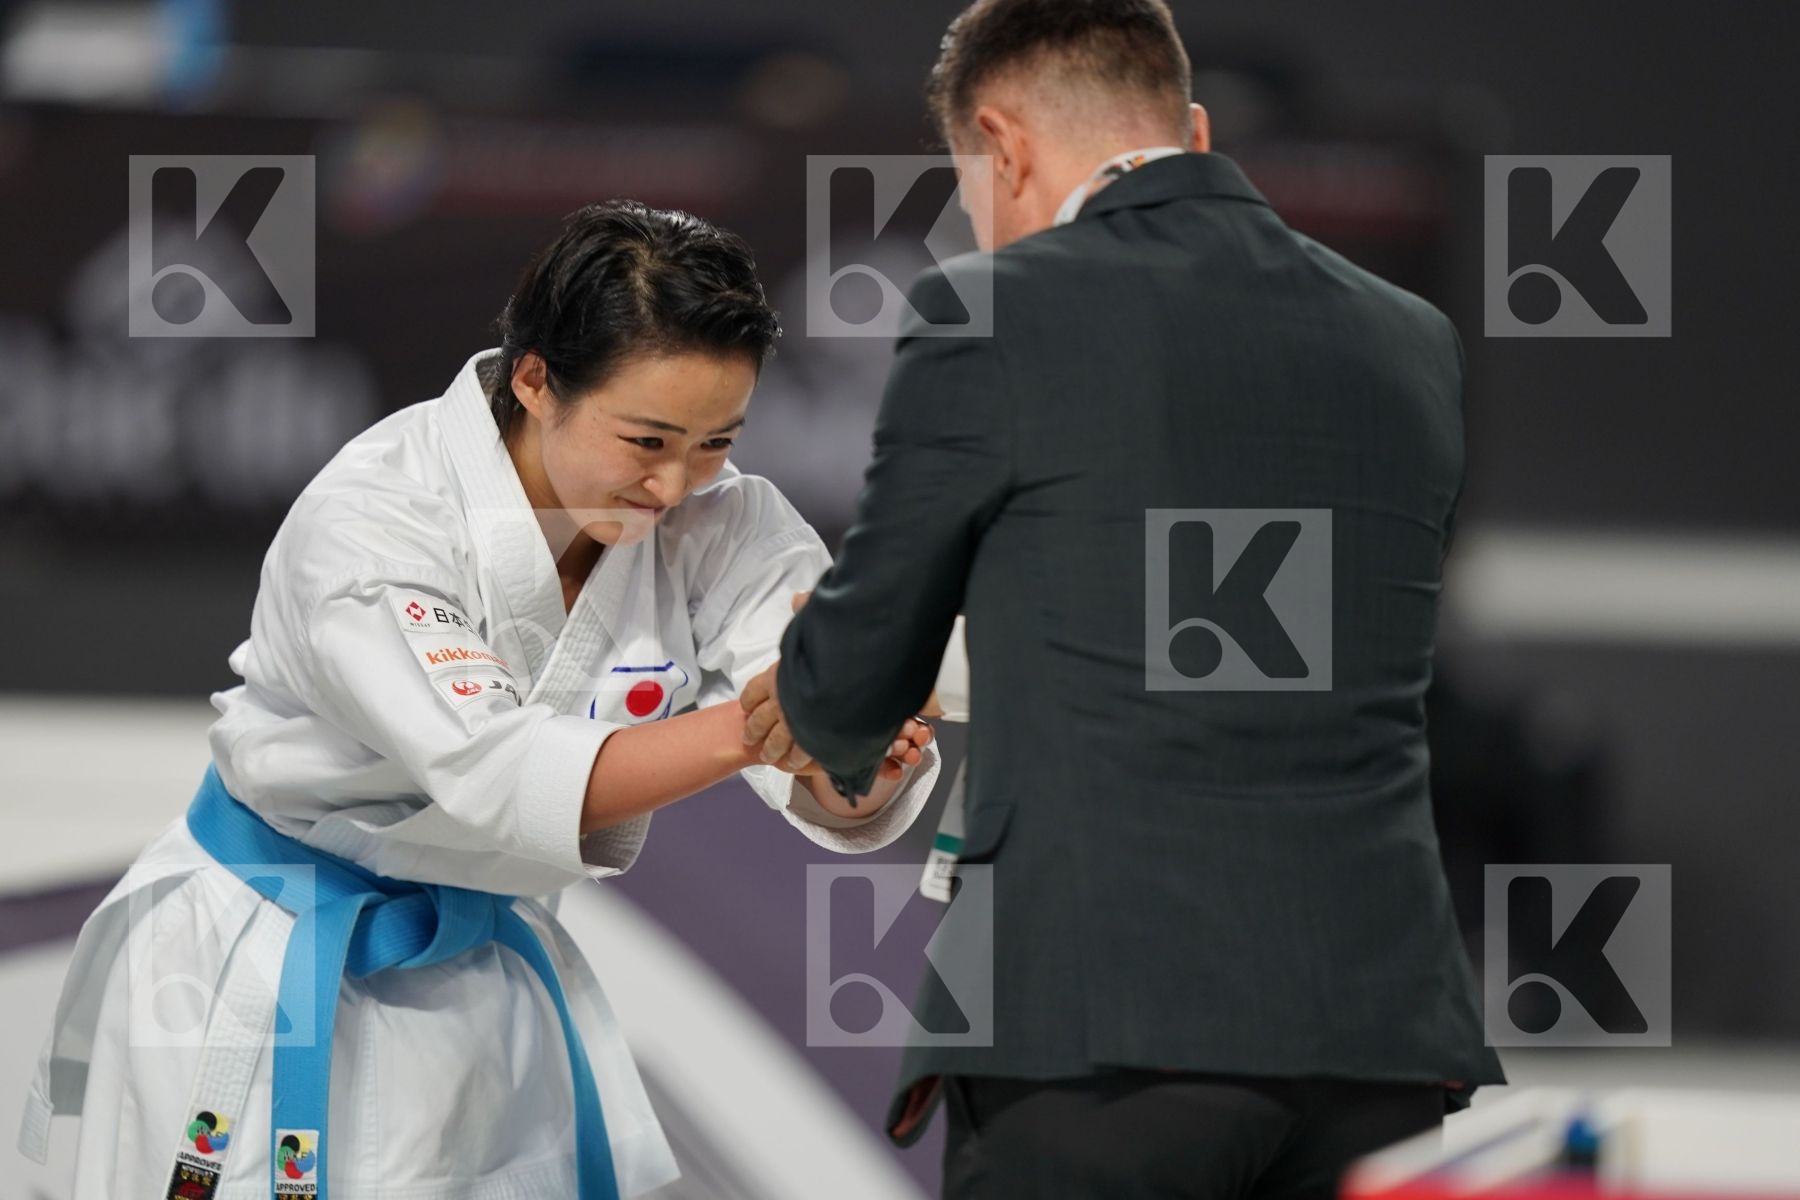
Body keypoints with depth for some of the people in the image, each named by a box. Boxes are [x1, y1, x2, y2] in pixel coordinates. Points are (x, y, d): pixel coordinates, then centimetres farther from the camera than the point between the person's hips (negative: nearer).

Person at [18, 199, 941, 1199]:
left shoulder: (719, 521, -12)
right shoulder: (368, 520, -25)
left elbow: (834, 795, -22)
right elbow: (492, 779, -36)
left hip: (476, 970, 5)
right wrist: (742, 728, -48)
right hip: (261, 970, -5)